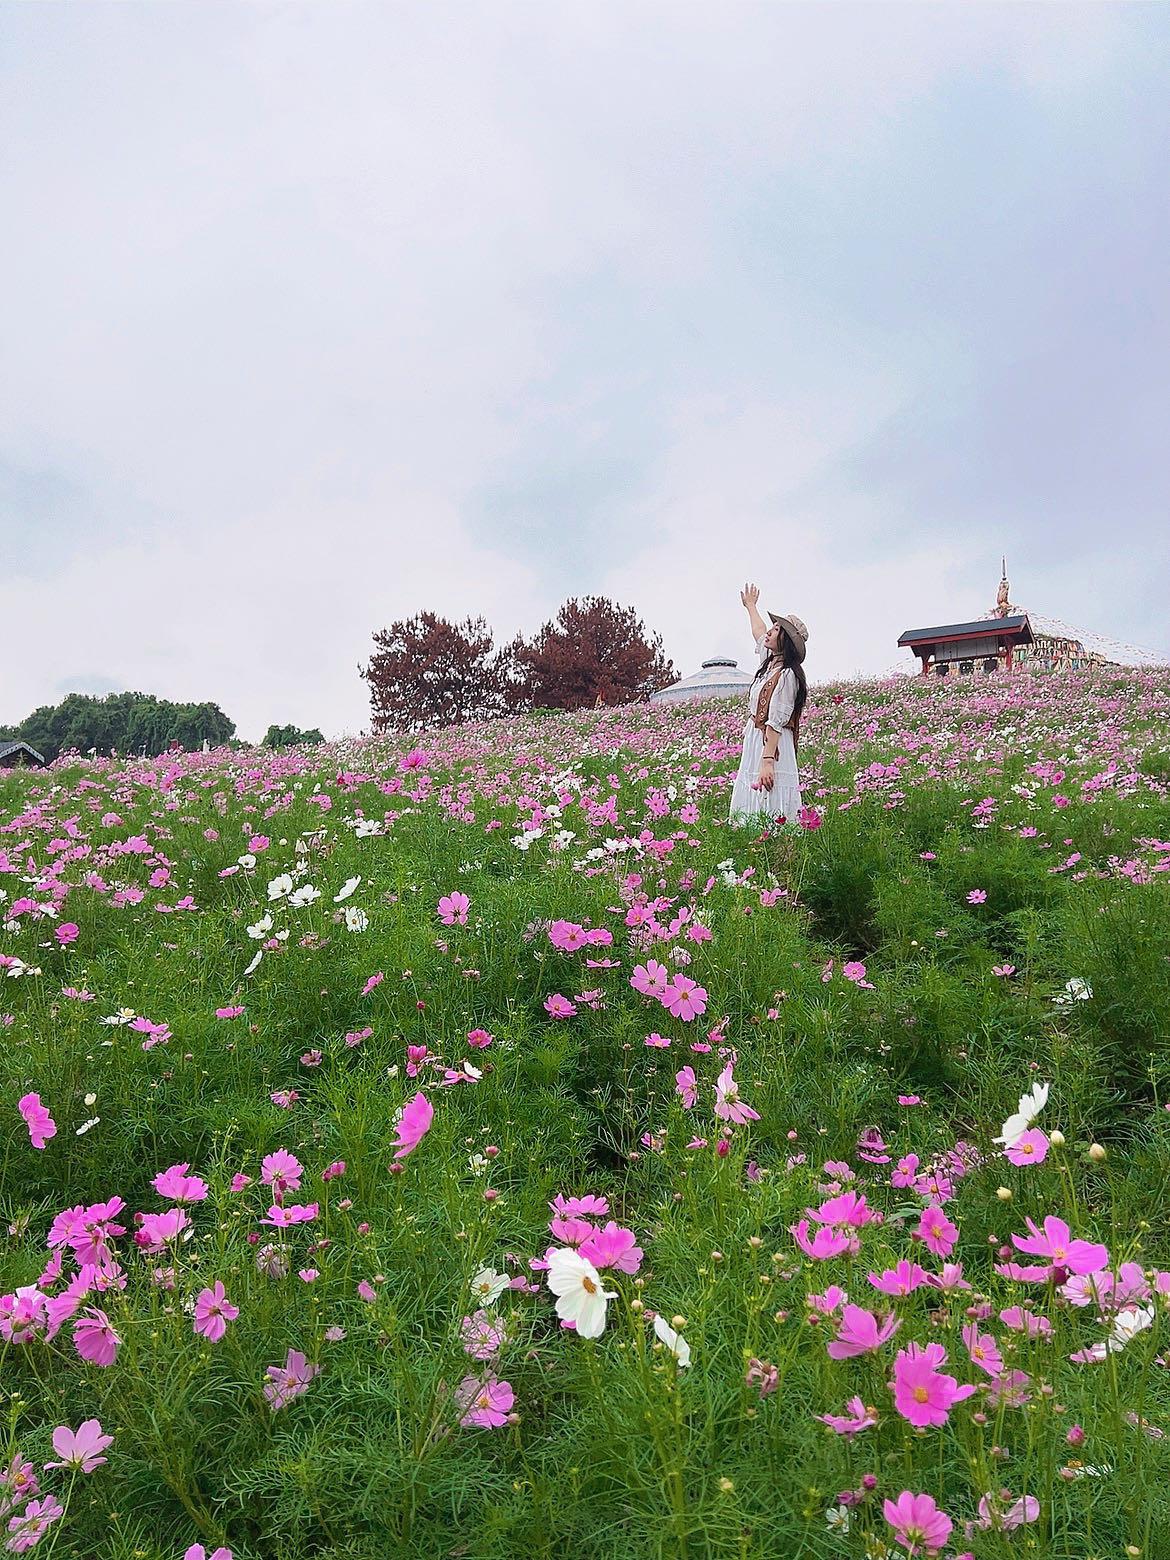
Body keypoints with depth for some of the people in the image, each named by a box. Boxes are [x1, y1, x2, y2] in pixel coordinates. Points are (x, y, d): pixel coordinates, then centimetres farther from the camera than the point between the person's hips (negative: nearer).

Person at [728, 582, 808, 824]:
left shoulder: (786, 675, -14)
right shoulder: (770, 662, 12)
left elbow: (776, 723, -21)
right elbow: (759, 632, 33)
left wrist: (767, 760, -25)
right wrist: (751, 606, 49)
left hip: (771, 746, -9)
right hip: (754, 744, 9)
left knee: (769, 816, -11)